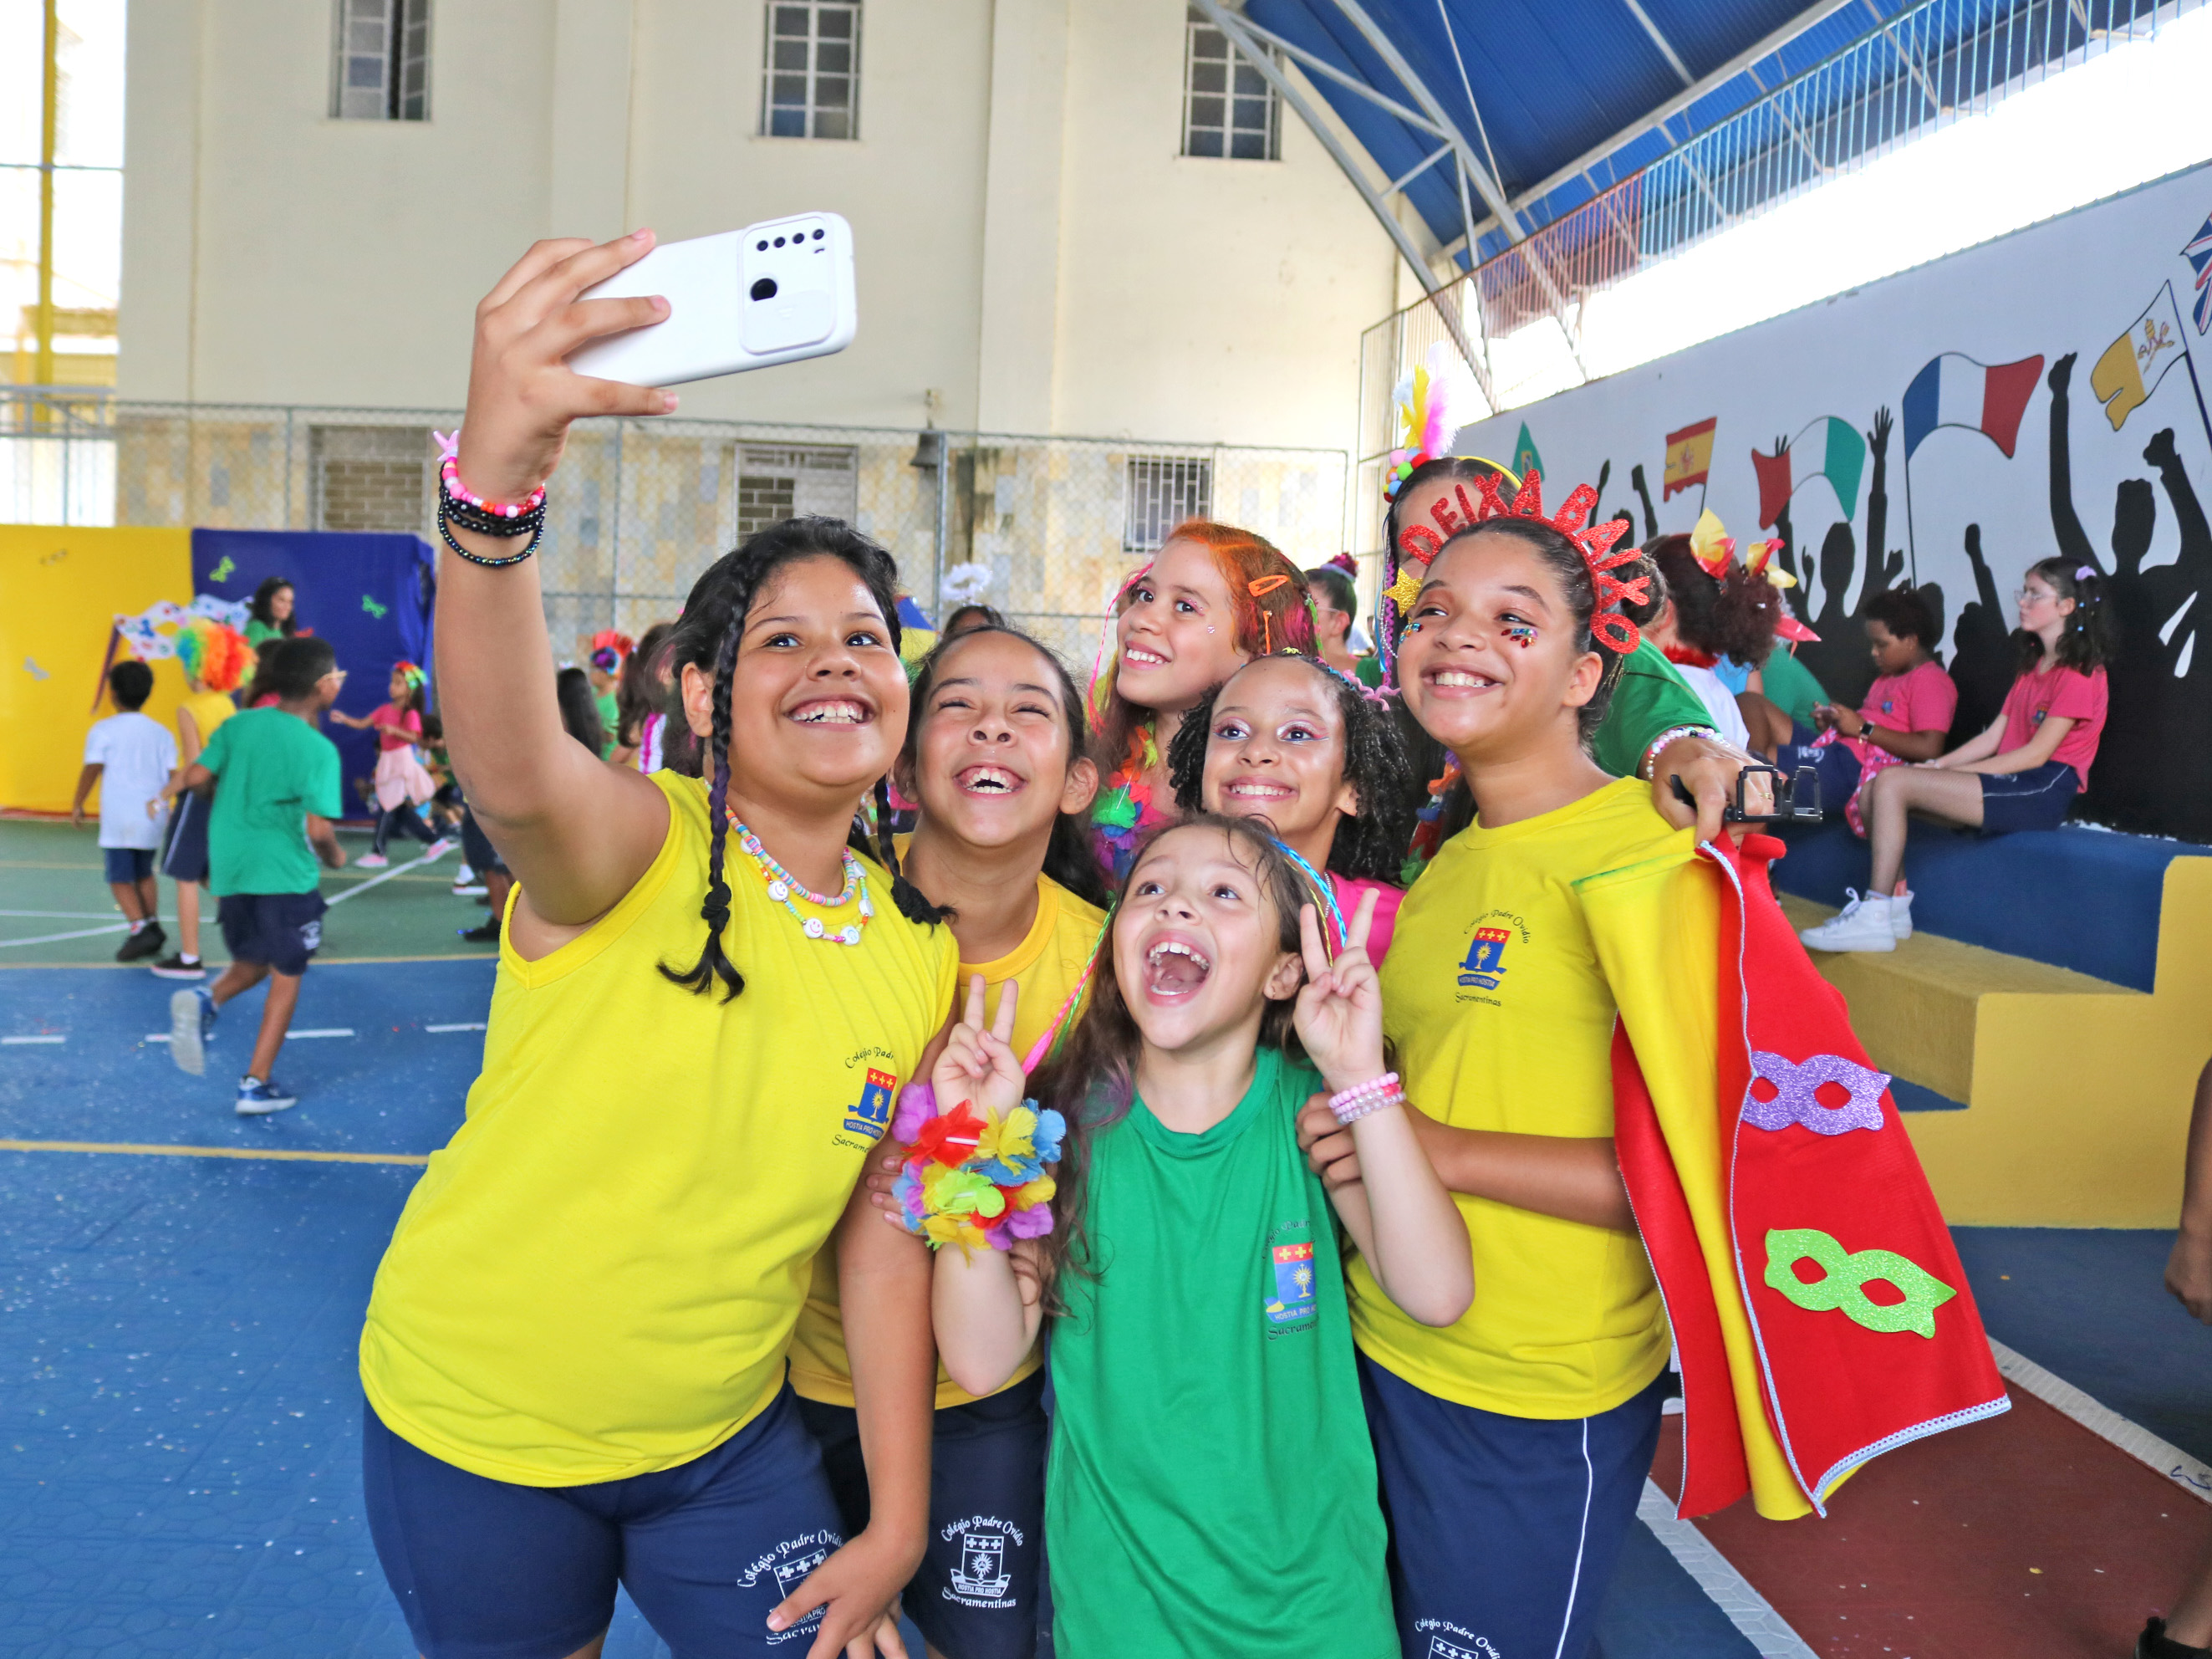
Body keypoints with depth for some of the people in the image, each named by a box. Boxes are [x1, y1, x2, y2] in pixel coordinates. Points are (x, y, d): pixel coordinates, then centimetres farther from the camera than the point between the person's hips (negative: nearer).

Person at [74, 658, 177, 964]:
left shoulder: (103, 730, -3)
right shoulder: (161, 732, 8)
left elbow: (92, 769, -10)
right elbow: (174, 775, 5)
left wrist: (78, 805, 0)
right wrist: (167, 805, 19)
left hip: (119, 818, -5)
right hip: (153, 816, 5)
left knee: (120, 878, 1)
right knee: (144, 873, 22)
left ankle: (140, 929, -13)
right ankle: (153, 923, 19)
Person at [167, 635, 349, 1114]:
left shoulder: (238, 724, 2)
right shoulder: (319, 749, -13)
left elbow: (194, 778, -1)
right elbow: (318, 829, -20)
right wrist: (335, 857, 1)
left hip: (229, 869, 5)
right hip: (285, 875, -5)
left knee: (251, 964, 24)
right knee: (286, 976, 10)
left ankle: (204, 1000, -7)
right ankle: (256, 1085, 10)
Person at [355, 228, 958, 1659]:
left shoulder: (920, 949, -7)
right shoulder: (638, 850, -20)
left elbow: (880, 1240, -2)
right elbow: (513, 773, -44)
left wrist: (896, 1526, -2)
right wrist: (494, 478, -61)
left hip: (725, 1442, 3)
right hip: (477, 1429, -3)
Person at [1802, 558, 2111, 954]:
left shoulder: (2080, 672, -7)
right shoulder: (2032, 667, 23)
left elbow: (2036, 754, -13)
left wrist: (1948, 771, -13)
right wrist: (1938, 766, 2)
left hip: (2043, 790, -9)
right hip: (2011, 786, 9)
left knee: (1892, 782, -23)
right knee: (1874, 791, -4)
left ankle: (1873, 918, -23)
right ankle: (1896, 905, -5)